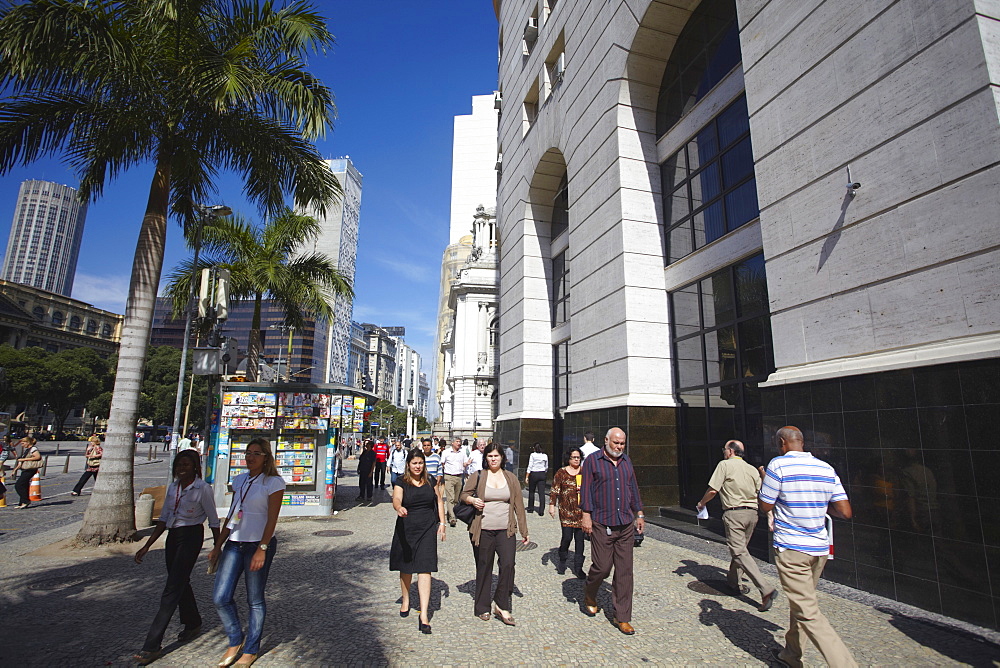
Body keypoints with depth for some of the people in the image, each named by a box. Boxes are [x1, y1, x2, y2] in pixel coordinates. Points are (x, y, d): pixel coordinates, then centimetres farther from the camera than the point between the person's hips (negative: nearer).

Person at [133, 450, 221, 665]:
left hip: (191, 536, -7)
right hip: (173, 536, 7)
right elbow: (163, 519, 13)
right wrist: (146, 546, 9)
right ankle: (193, 623, 38)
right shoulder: (173, 487, 6)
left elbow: (213, 521, -8)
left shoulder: (203, 488, -13)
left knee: (172, 590, -6)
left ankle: (151, 646, 0)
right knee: (180, 583, 17)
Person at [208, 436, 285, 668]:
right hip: (234, 543, 6)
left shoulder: (273, 482, -9)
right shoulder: (239, 480, 10)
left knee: (255, 600, 5)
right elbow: (232, 516, 15)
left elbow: (271, 520, -12)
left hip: (258, 544, -6)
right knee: (220, 597, 2)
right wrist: (218, 546, 12)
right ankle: (235, 641, 25)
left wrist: (261, 549, -18)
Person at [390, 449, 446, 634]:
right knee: (406, 567, 15)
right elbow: (396, 499, -22)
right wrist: (399, 508, -44)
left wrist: (442, 523, 8)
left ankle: (424, 615, -6)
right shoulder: (401, 482, -4)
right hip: (406, 528, 0)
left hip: (427, 529, 0)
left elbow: (439, 501, 14)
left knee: (424, 569, -7)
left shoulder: (431, 481, 5)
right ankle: (406, 601, 41)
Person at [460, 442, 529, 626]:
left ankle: (501, 605, 6)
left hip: (505, 530, 1)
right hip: (483, 530, -1)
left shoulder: (511, 478, 8)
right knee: (484, 568, 7)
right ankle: (482, 608, 24)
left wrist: (523, 531, 8)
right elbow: (464, 494, 9)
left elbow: (518, 505, 9)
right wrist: (472, 500, -14)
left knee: (508, 564, -12)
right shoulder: (477, 476, 2)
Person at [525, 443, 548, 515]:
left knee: (531, 491, 13)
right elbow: (546, 467, 12)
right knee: (542, 493, 0)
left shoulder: (533, 455, -6)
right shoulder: (545, 456, 4)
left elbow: (530, 466, -9)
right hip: (542, 474, 2)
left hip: (533, 474, -2)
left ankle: (531, 508, 22)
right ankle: (541, 510, -4)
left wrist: (526, 477, -7)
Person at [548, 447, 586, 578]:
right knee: (567, 536, -5)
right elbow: (554, 490, 3)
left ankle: (578, 567, 13)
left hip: (581, 510, 2)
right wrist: (552, 505, -3)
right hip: (566, 510, -2)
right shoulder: (561, 473, 3)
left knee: (579, 538, 2)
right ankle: (562, 561, 21)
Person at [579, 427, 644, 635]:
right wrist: (586, 515, -9)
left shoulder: (626, 461, 12)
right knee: (602, 567, -1)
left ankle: (622, 617, 17)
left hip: (626, 525, 4)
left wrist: (639, 513, 17)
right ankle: (589, 596, 30)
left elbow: (633, 488, 19)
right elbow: (586, 489, -4)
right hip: (602, 525, -4)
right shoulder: (592, 461, -2)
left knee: (624, 571, 6)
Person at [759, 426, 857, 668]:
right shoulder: (826, 469, 3)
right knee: (800, 603, 21)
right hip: (820, 548, 7)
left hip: (791, 549, -7)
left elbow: (764, 507, -8)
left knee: (808, 613, -3)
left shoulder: (778, 466, -13)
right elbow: (845, 512, 2)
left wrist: (763, 483, 8)